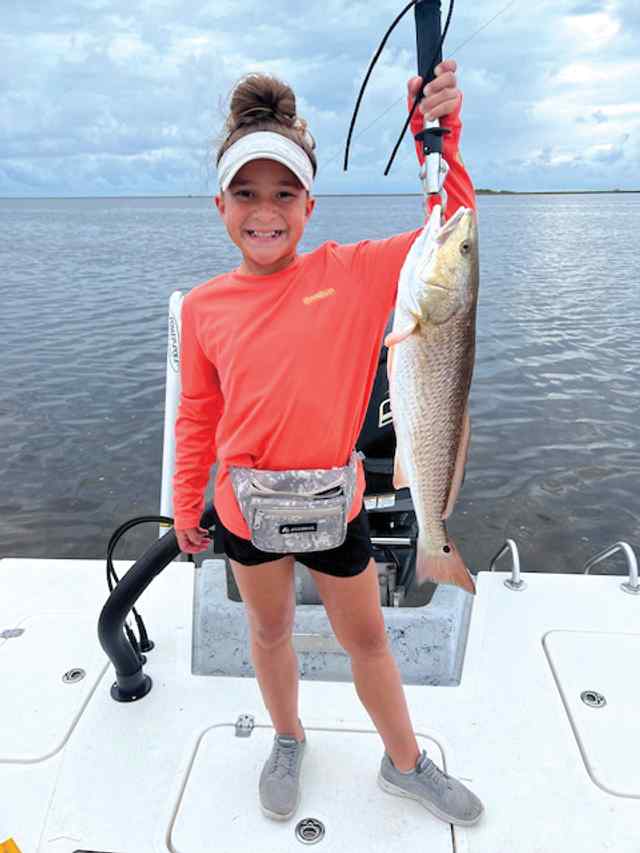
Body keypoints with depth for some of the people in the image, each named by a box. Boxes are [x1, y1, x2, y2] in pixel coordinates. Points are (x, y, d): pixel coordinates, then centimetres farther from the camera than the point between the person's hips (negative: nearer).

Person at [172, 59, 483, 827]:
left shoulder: (352, 272, -10)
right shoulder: (204, 306, -6)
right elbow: (198, 416, 3)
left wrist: (439, 135, -23)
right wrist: (185, 506, 9)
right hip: (246, 506, 2)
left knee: (367, 639, 18)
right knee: (269, 630, 23)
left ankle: (405, 765, 44)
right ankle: (288, 742, 52)